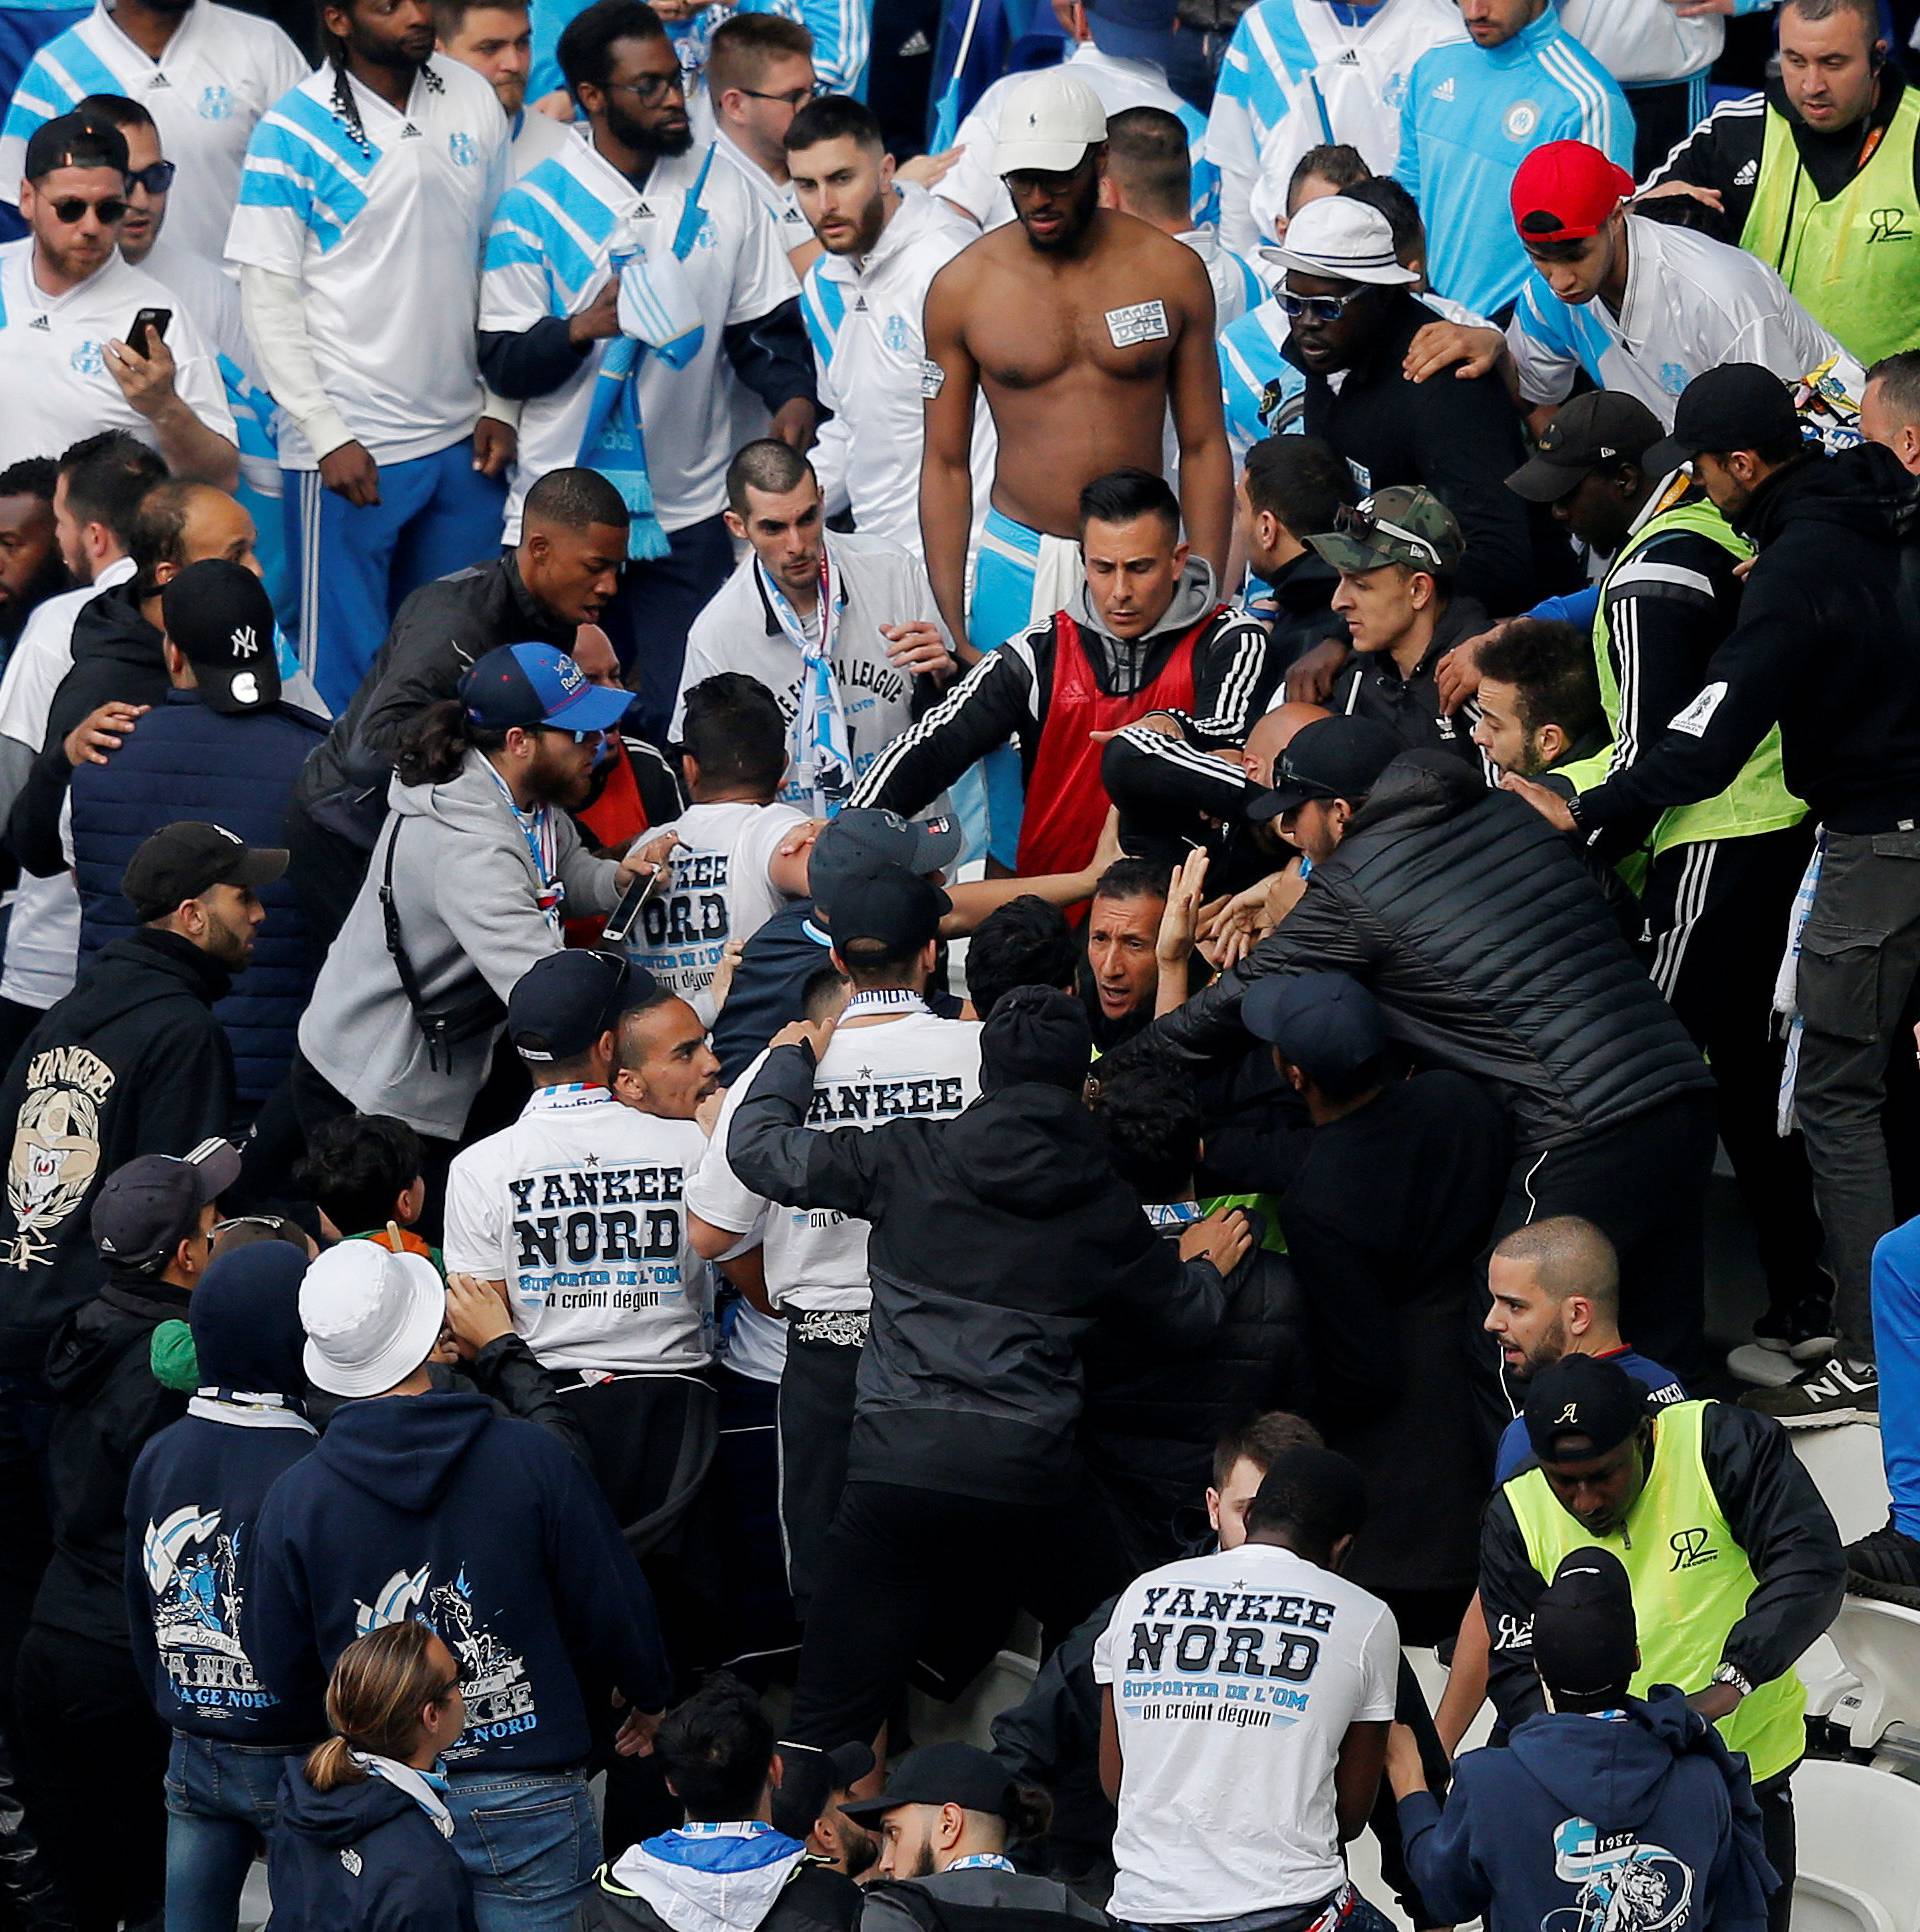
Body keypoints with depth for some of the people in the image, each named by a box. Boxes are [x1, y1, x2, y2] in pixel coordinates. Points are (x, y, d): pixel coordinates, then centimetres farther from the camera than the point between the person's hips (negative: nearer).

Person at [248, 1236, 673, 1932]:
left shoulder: (294, 1497, -7)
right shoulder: (531, 1457, -10)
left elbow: (283, 1673, 1)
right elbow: (613, 1613, -2)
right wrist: (649, 1695, 20)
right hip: (526, 1796, -2)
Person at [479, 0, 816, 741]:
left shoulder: (720, 190, 5)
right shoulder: (534, 208, -3)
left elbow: (763, 325, 8)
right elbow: (503, 362, -3)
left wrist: (793, 394, -12)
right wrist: (580, 327, -22)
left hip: (687, 511, 2)